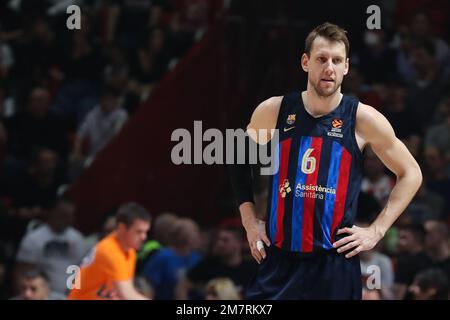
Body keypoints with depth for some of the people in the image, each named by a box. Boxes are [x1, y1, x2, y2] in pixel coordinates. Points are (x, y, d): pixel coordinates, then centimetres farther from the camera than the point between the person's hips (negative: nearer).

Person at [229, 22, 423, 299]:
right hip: (278, 260, 1)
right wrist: (249, 219, 10)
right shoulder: (273, 111, 1)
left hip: (335, 265, -1)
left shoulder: (363, 119, -4)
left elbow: (411, 174, 7)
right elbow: (240, 160, 19)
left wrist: (376, 231, 0)